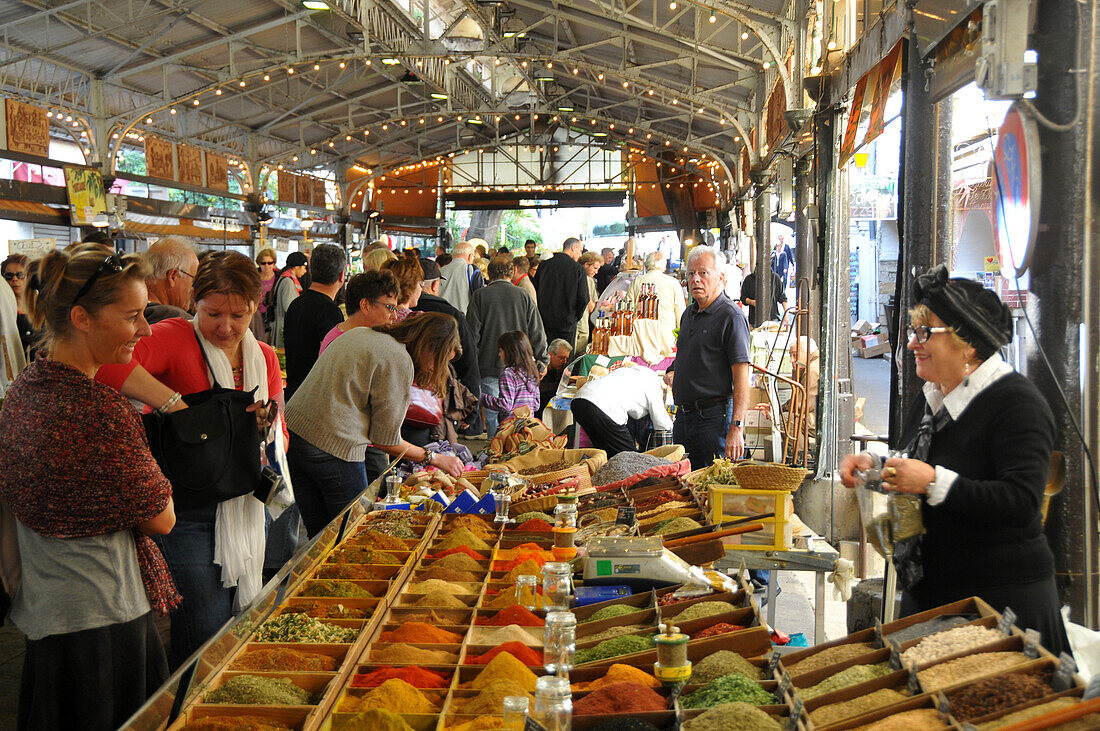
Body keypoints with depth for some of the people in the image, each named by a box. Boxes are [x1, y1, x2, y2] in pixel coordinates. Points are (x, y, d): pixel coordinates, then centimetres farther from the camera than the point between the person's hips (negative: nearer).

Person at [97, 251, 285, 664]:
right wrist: (175, 404, -36)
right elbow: (106, 362, -32)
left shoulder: (264, 357, 9)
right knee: (206, 635, -5)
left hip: (245, 505, 6)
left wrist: (266, 427, -13)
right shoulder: (175, 339, -12)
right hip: (189, 510, -6)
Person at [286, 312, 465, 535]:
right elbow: (385, 441, -6)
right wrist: (434, 459, 5)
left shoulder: (360, 333, 15)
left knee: (320, 536, 16)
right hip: (333, 447, -8)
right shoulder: (399, 361, -10)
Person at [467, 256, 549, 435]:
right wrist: (542, 361, 15)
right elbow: (537, 333, 5)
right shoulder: (523, 296, 2)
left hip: (489, 367, -2)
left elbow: (473, 332, -4)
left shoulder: (480, 295, -3)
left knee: (492, 415, 4)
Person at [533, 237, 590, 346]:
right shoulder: (578, 269, -9)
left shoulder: (544, 265, 2)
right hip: (567, 321, -3)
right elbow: (583, 299, -9)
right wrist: (575, 317, 7)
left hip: (545, 320, 3)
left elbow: (534, 291, 7)